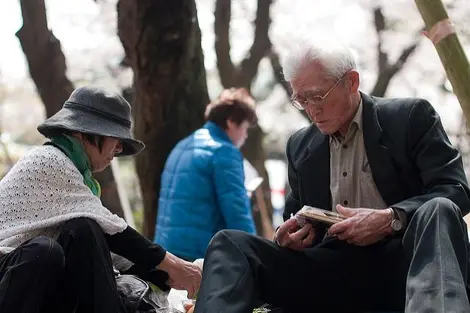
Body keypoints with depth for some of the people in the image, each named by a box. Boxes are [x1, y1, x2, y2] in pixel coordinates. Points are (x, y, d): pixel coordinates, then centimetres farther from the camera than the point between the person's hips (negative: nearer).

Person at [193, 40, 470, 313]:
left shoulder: (410, 116, 4)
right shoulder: (301, 146, 19)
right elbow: (297, 218, 26)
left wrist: (391, 219, -21)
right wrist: (289, 237, 0)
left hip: (401, 261, -3)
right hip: (333, 270, 4)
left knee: (438, 211, -35)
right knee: (230, 244, -14)